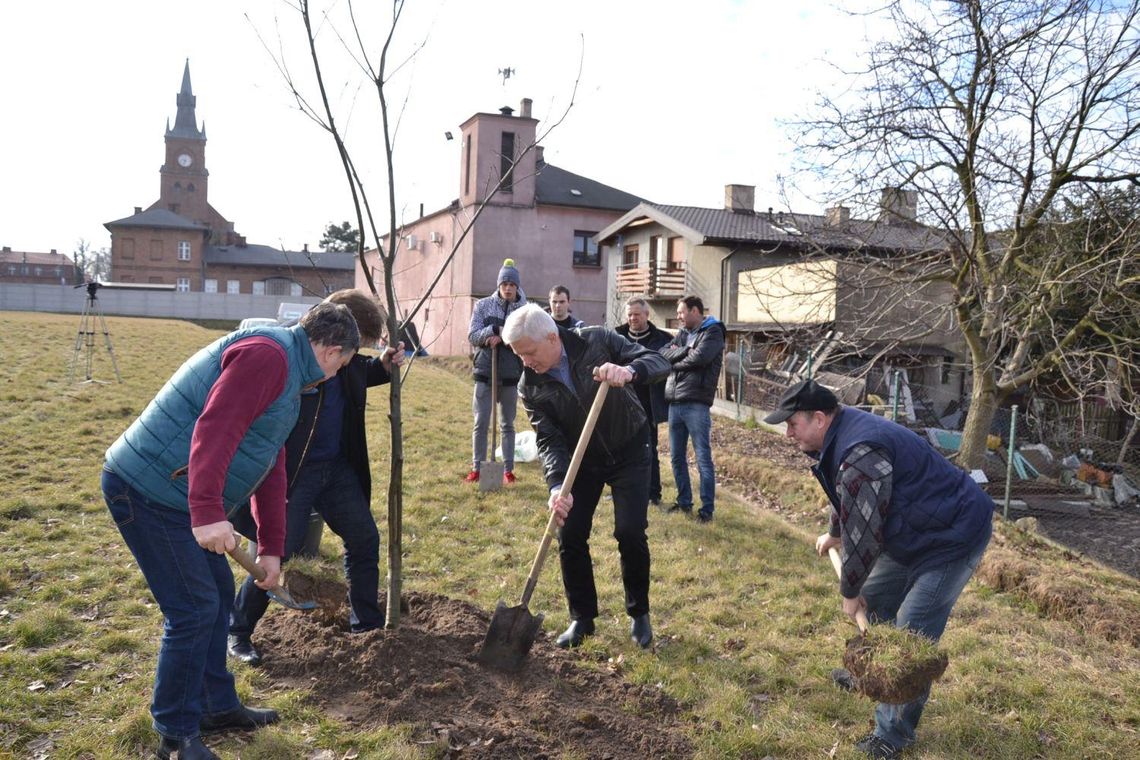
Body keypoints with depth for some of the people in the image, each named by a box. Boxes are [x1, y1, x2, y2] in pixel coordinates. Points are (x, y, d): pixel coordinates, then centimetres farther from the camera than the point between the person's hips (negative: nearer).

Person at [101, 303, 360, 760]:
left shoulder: (287, 375, 17)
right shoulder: (267, 354, -17)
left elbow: (271, 471, 21)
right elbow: (214, 430, -30)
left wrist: (271, 549, 22)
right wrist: (207, 513, -36)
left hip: (176, 496, 11)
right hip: (148, 492, -11)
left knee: (218, 596, 17)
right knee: (193, 609, -5)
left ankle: (216, 707, 32)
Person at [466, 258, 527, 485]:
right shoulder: (483, 305, 1)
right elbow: (473, 336, -6)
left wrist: (502, 337, -21)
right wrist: (497, 329, -20)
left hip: (510, 374, 0)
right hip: (485, 373, 0)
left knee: (507, 424, 10)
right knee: (481, 423, 1)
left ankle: (508, 469, 16)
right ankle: (477, 468, 10)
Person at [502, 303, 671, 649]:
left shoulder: (597, 341, -21)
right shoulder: (530, 386, -14)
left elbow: (658, 361, -24)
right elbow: (549, 439, -20)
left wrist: (629, 371, -47)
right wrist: (557, 484, -37)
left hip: (628, 452, -2)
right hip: (582, 460, 3)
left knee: (630, 533, -9)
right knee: (570, 536, -3)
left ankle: (639, 613, 14)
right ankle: (582, 618, 16)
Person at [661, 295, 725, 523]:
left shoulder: (712, 332, -2)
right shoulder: (682, 333, 18)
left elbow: (700, 357, -18)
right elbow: (663, 354, 5)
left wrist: (675, 362, -1)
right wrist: (685, 351, -11)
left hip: (696, 404, -7)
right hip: (674, 403, 7)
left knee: (703, 459, -3)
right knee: (677, 457, 12)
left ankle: (707, 509, 3)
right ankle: (684, 502, 25)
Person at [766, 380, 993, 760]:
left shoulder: (859, 453, -31)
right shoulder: (842, 435, 3)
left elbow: (861, 533, -25)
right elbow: (849, 504, 24)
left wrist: (849, 591, -11)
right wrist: (832, 535, 40)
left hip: (953, 536, -11)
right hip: (914, 533, 11)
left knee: (911, 637, -9)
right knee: (875, 597, 21)